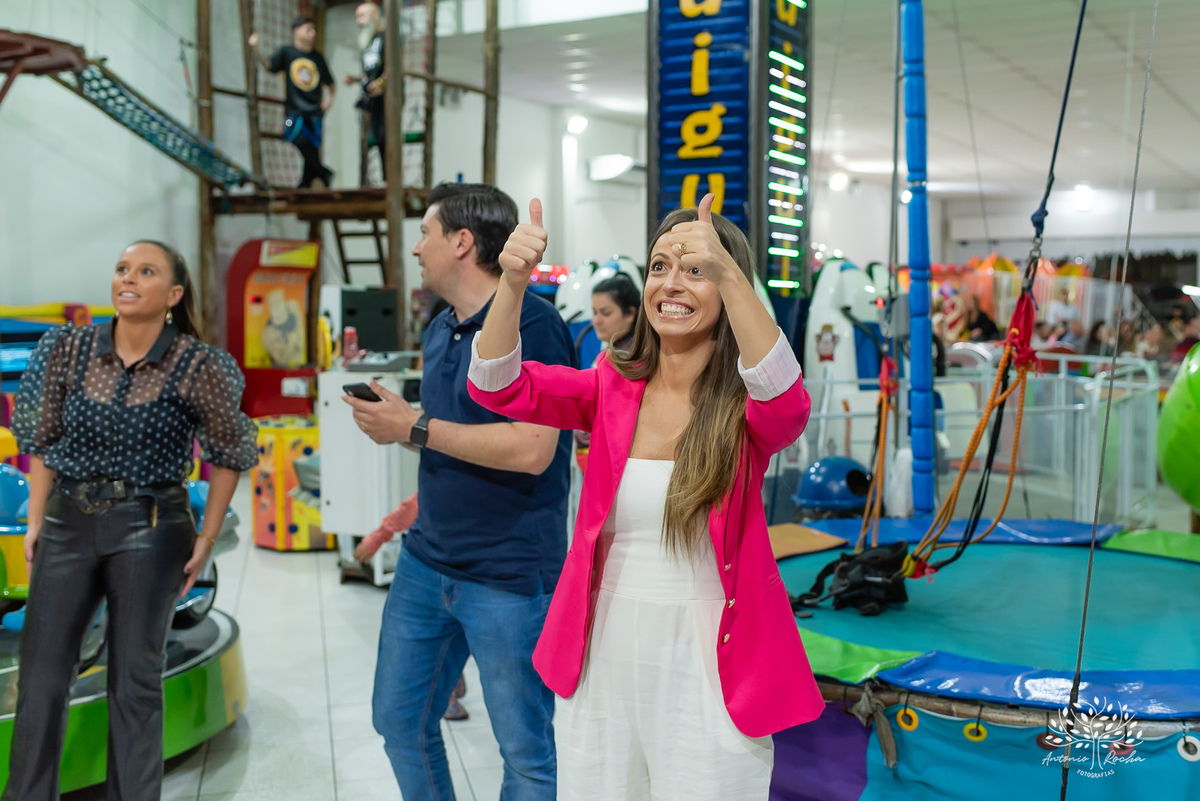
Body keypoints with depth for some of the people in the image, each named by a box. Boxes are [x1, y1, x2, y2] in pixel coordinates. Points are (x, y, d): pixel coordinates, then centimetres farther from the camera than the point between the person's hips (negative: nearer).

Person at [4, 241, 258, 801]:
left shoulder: (195, 366, -9)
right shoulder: (70, 349, 2)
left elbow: (229, 454, 1)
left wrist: (207, 540, -1)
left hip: (150, 528, -3)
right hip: (69, 523, 3)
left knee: (134, 679, 4)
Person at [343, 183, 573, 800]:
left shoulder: (531, 325, -17)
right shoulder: (440, 330, 11)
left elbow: (530, 449, -26)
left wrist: (415, 428, -19)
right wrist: (393, 424, 1)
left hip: (508, 578, -8)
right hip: (426, 561, 9)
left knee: (526, 750, 7)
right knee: (398, 719, 19)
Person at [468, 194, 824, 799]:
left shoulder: (745, 404, -6)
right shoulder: (613, 388, 2)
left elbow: (786, 404, -29)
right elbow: (496, 385, -10)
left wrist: (728, 274, -41)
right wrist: (513, 282, -28)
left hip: (708, 668, -2)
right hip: (602, 662, 3)